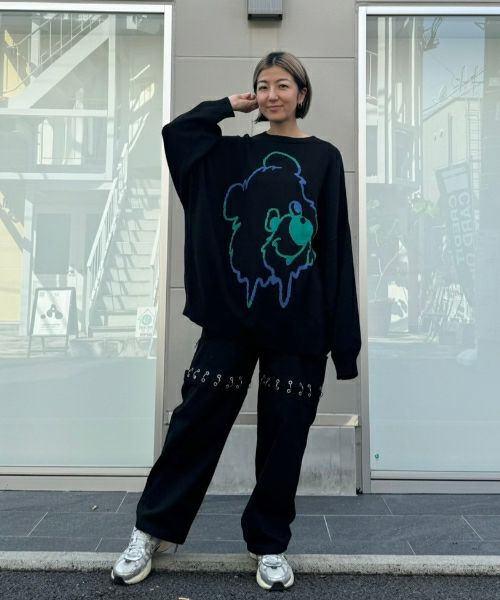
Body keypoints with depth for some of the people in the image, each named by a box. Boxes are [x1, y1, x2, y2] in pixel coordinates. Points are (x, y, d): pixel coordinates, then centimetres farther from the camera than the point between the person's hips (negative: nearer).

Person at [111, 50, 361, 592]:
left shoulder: (323, 157, 6)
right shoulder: (234, 153, 13)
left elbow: (336, 248, 1)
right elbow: (175, 132, 1)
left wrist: (341, 333, -5)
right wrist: (229, 106, 7)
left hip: (298, 317, -1)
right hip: (232, 309, 1)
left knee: (284, 430, 7)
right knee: (198, 417, 4)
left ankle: (269, 542, 26)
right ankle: (153, 528, 23)